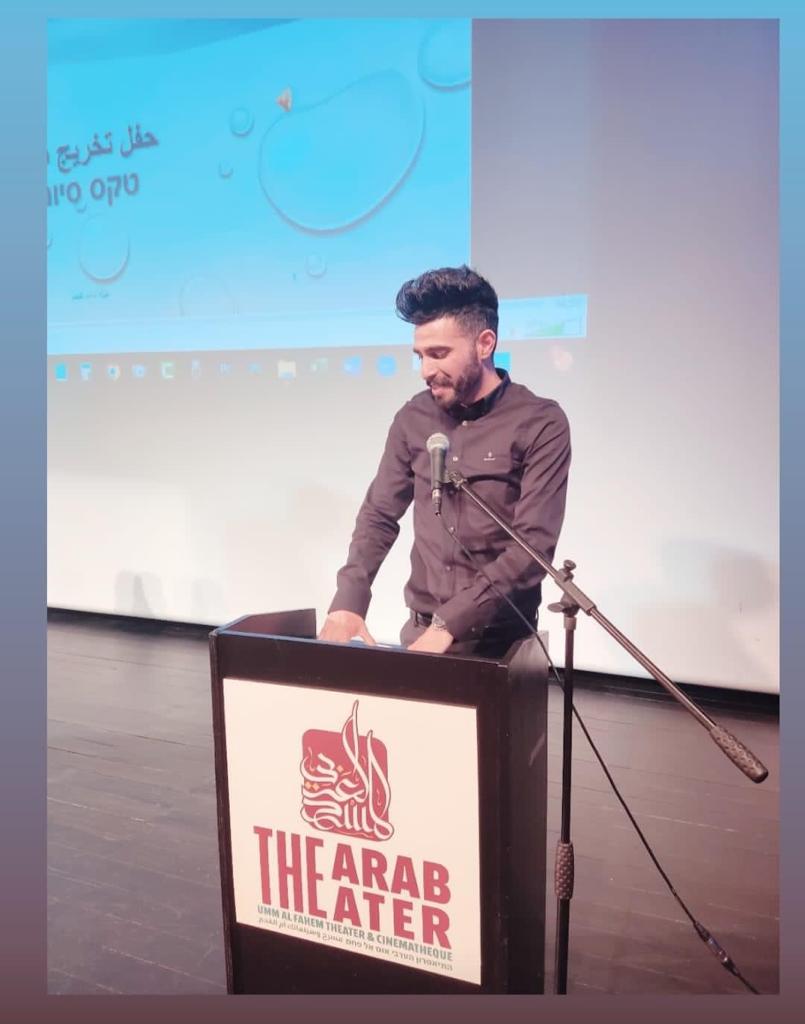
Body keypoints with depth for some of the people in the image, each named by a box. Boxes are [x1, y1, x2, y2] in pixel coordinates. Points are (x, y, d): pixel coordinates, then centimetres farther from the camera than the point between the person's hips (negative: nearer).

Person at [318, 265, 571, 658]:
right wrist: (348, 602, -8)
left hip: (497, 640, -3)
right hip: (419, 629, 4)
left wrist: (448, 624, -24)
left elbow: (534, 546, -19)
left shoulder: (541, 425, -12)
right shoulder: (413, 419, 2)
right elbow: (379, 516, 6)